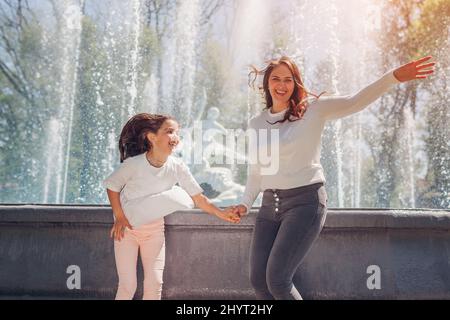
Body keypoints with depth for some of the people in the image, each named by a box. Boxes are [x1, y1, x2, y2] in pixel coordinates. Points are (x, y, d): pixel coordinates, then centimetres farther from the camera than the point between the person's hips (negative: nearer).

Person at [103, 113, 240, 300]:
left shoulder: (177, 167, -14)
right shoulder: (133, 164, -23)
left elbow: (198, 197, -11)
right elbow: (112, 186, -8)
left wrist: (220, 213, -22)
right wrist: (119, 217, -12)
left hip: (154, 229, 3)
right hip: (127, 227, -3)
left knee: (155, 283, 0)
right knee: (128, 285, -4)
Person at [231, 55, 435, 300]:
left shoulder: (312, 109, -2)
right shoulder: (256, 123, 12)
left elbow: (355, 102, -13)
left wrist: (394, 76, -25)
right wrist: (245, 204, 5)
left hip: (305, 201, -5)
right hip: (270, 205, 6)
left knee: (277, 280, -14)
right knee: (258, 281, 4)